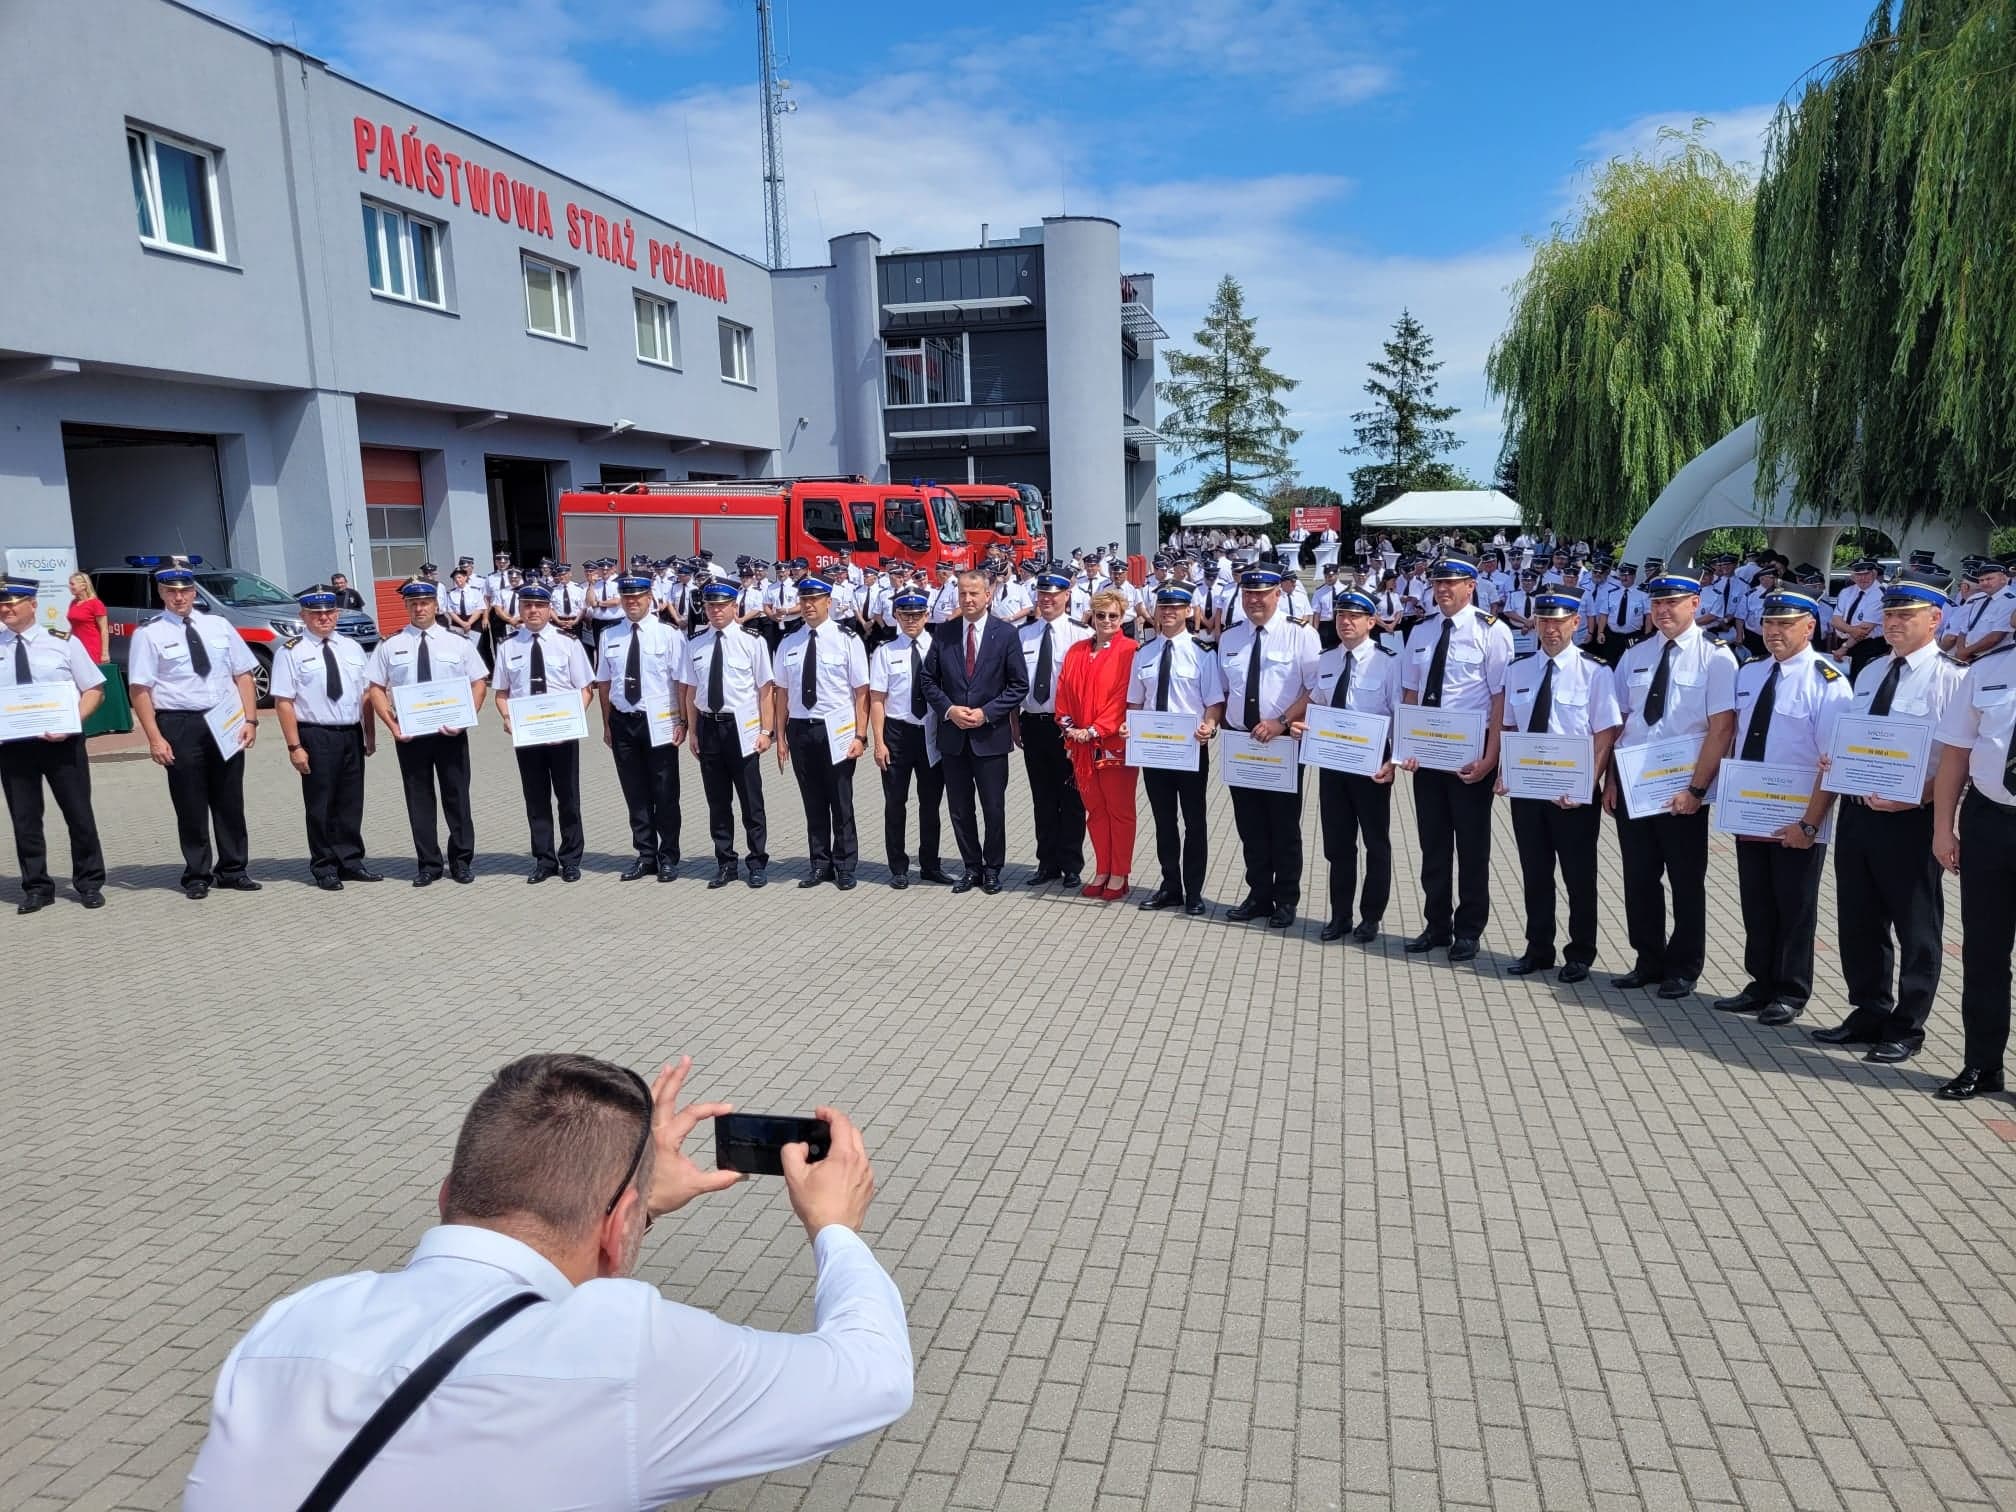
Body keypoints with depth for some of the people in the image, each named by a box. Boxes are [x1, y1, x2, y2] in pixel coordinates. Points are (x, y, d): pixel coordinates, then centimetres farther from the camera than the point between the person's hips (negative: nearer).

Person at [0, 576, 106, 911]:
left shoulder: (63, 642, 0)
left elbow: (94, 688, 1)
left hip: (61, 742, -2)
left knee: (79, 814, 5)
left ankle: (89, 883, 19)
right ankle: (36, 888, 20)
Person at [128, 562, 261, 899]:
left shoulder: (219, 626, 8)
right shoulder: (149, 634, -2)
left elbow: (243, 675, 8)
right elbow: (140, 691, -6)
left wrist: (250, 720, -3)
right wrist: (155, 738, -14)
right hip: (179, 725, -3)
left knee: (230, 801, 10)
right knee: (191, 806, 5)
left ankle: (233, 871, 22)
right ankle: (197, 875, 18)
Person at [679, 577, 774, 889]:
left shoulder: (751, 641, -4)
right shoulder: (695, 644, 5)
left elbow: (765, 689, -4)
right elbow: (690, 691, 10)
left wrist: (766, 730, -8)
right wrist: (693, 732, 7)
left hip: (742, 727, -3)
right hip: (708, 726, 3)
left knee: (751, 799, 5)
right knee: (717, 800, 11)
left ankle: (758, 863, 18)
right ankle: (725, 863, 24)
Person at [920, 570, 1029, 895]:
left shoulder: (1006, 633, -3)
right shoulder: (944, 634, 4)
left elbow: (1019, 685, -4)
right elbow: (929, 679, 7)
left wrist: (986, 713, -13)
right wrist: (948, 709, -9)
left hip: (990, 735, -3)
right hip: (953, 734, 3)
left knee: (993, 807, 5)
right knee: (960, 808, 10)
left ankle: (992, 868, 21)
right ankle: (972, 867, 24)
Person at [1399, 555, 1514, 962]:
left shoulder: (1491, 632, -8)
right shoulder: (1422, 632, 8)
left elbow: (1502, 698, -11)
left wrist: (1489, 757, -17)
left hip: (1470, 753, -5)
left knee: (1472, 845, 7)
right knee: (1432, 842, 13)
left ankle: (1468, 931, 20)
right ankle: (1436, 925, 26)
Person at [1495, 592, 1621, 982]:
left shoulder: (1595, 671, -8)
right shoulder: (1517, 669, 5)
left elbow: (1606, 735, -10)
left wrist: (1585, 786, -19)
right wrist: (1503, 773, -2)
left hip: (1574, 793, -4)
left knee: (1579, 876, 8)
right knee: (1534, 873, 14)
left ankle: (1579, 956, 23)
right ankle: (1538, 950, 27)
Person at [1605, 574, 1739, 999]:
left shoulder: (1715, 657, -6)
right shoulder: (1635, 656, 8)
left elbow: (1721, 728, -11)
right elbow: (1618, 722, 9)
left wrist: (1696, 789, -17)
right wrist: (1610, 779, 1)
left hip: (1682, 791, -4)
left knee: (1686, 882, 9)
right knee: (1638, 878, 11)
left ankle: (1683, 970, 24)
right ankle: (1648, 962, 26)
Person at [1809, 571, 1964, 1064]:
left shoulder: (1951, 679, -10)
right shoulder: (1870, 673, 12)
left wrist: (1914, 798, -25)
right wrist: (1833, 762, -1)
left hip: (1909, 820, -7)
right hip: (1856, 812, 7)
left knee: (1915, 929, 7)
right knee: (1858, 922, 16)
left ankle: (1906, 1030, 20)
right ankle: (1869, 1014, 32)